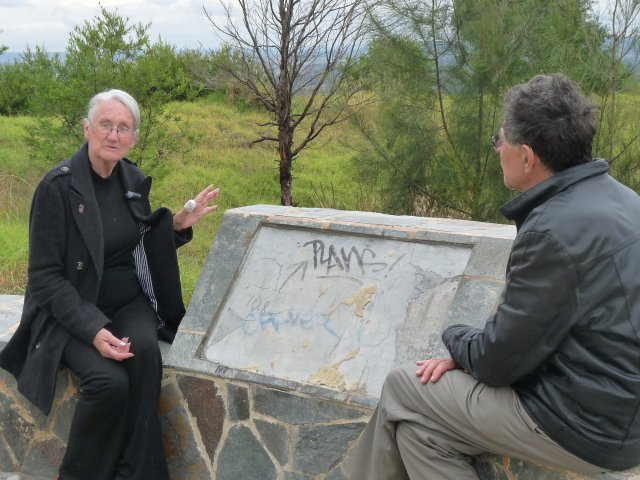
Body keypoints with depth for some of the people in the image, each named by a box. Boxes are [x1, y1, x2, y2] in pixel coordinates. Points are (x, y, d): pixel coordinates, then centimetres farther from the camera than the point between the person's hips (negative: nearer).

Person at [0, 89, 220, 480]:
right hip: (72, 311, -4)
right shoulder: (58, 187, -13)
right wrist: (92, 330, -25)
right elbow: (45, 276, -13)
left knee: (145, 351, -28)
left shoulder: (134, 180, 4)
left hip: (129, 303, 4)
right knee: (110, 380, -30)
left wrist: (178, 225, -3)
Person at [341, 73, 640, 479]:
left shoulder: (557, 230, -25)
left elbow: (498, 363, -18)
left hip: (587, 425, -9)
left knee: (405, 389, 4)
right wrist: (469, 353, 5)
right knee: (419, 426, 14)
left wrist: (457, 339, 3)